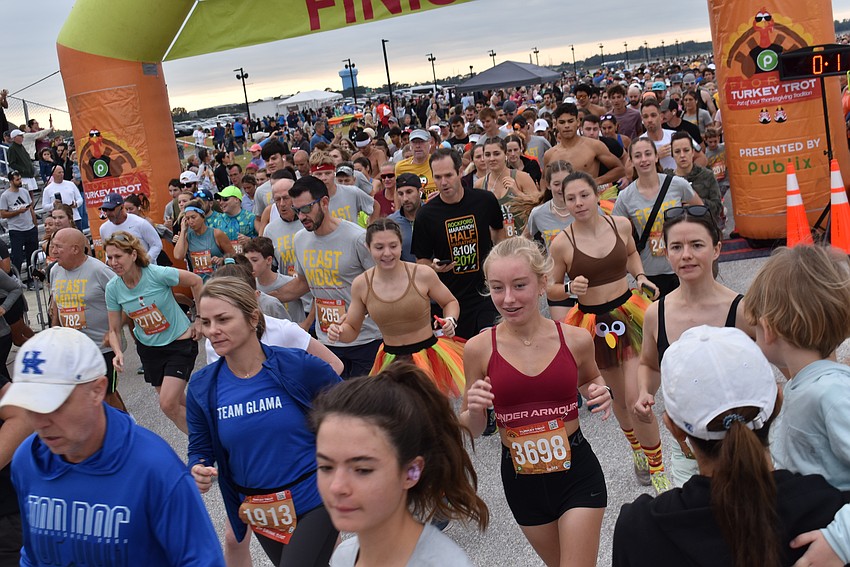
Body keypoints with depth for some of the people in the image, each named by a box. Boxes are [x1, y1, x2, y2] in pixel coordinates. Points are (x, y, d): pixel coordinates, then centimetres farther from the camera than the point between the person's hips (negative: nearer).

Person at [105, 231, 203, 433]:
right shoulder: (113, 288, -10)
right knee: (177, 402, 13)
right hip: (148, 347, 5)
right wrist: (118, 353, -21)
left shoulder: (158, 274, -24)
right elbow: (114, 330, -1)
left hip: (180, 342, -5)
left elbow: (196, 281, -11)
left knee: (168, 405, -14)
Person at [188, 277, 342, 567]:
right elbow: (199, 451, 3)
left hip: (314, 501, -4)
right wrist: (198, 472, -18)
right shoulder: (201, 387, -8)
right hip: (258, 512, 4)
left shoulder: (299, 366, -17)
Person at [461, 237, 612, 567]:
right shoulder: (479, 349, -11)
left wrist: (600, 394, -10)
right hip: (519, 476, 2)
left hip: (576, 470, -1)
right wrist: (474, 409, -23)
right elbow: (472, 429, -1)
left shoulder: (576, 340, -11)